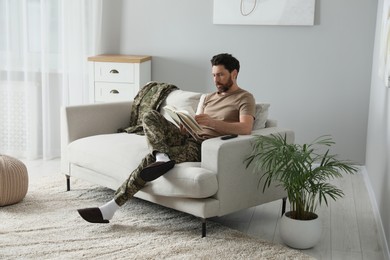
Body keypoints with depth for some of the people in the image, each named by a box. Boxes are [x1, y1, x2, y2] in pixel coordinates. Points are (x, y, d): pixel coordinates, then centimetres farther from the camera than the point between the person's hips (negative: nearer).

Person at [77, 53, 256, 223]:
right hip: (189, 139, 7)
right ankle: (162, 158, -37)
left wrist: (212, 122, -27)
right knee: (150, 116, -16)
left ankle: (111, 208, -20)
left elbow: (246, 129, -17)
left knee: (150, 159, -22)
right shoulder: (209, 97, 25)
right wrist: (186, 129, -3)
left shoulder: (245, 98, 2)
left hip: (201, 148, -7)